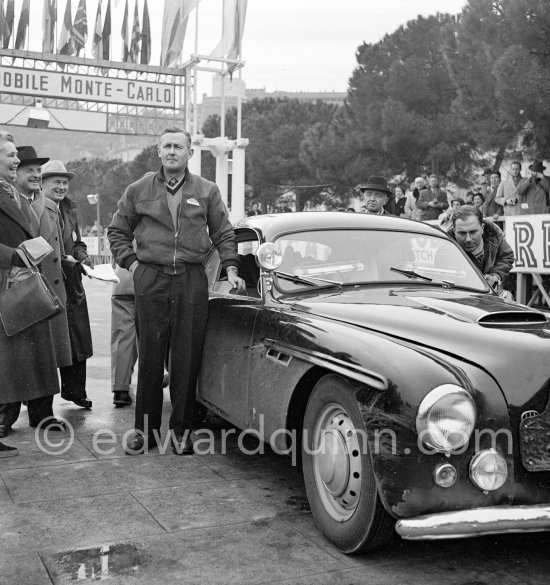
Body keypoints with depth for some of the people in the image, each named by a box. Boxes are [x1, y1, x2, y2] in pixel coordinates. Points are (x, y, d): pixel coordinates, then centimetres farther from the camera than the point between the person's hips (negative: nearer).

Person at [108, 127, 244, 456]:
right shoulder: (138, 191, 8)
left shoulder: (207, 191, 9)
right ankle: (146, 430, 13)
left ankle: (182, 431, 13)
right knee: (150, 357, 2)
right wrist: (131, 263, 4)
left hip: (192, 282, 0)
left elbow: (224, 235, 14)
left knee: (187, 359, 2)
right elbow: (117, 232, 16)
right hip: (151, 281, 0)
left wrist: (231, 269, 5)